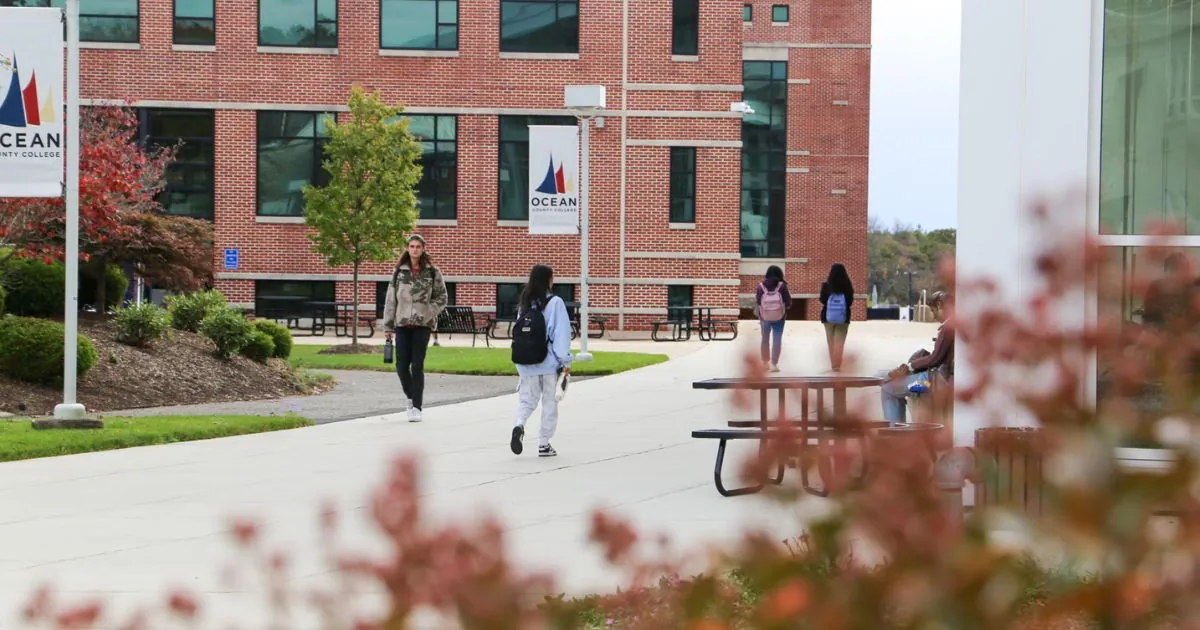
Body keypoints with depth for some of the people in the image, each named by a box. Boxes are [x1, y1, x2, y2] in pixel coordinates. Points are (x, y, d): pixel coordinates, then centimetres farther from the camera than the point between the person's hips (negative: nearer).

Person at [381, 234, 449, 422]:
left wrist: (428, 313, -10)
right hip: (402, 324, 2)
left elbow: (441, 298, 6)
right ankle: (412, 397, 24)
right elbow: (390, 300, 7)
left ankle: (416, 407, 1)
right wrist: (387, 326, 4)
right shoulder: (399, 272, 6)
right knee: (402, 366, -1)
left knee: (417, 366, -4)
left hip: (422, 324, -2)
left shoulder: (432, 272, 2)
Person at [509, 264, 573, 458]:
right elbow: (561, 333, -12)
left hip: (525, 363, 4)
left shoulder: (524, 303, 5)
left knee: (527, 399, 13)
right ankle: (544, 444, 11)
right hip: (548, 362, -4)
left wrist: (521, 363, 12)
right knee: (550, 402, 9)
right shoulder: (554, 303, -10)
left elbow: (518, 331, 6)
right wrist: (565, 361, -7)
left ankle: (519, 425, -16)